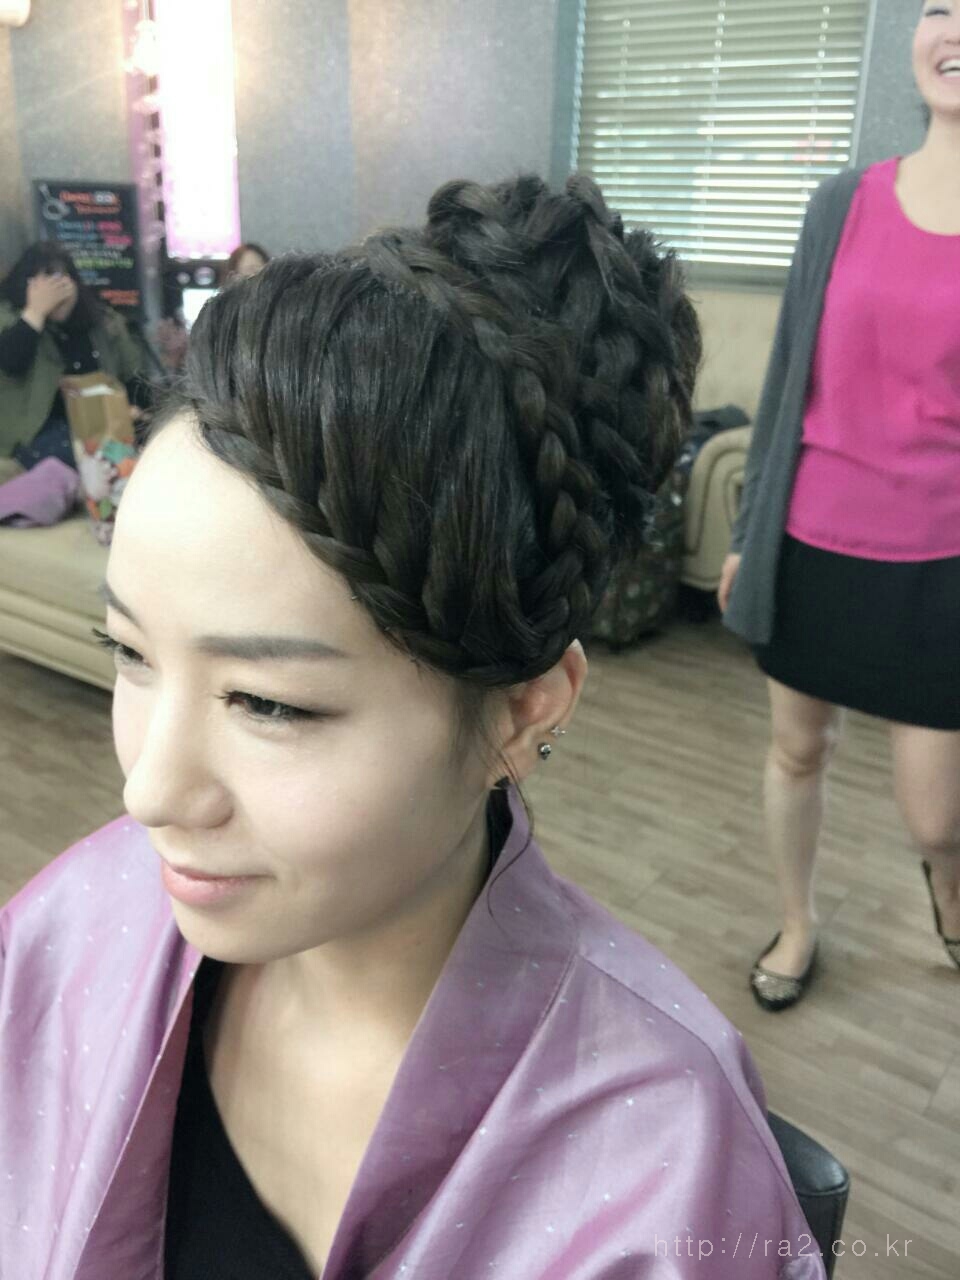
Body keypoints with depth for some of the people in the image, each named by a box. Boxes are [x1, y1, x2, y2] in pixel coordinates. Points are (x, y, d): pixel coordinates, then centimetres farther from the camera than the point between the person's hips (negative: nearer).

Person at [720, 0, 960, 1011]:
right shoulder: (845, 202, 1)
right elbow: (788, 378, 7)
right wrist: (747, 531, 9)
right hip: (813, 545, 2)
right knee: (797, 747, 15)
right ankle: (797, 924, 41)